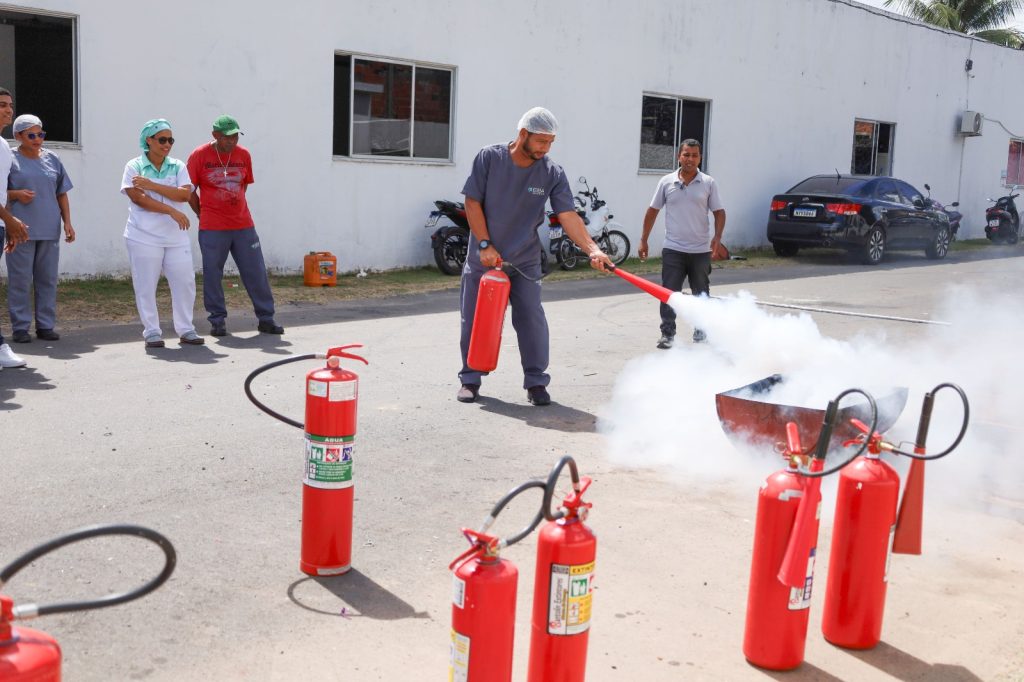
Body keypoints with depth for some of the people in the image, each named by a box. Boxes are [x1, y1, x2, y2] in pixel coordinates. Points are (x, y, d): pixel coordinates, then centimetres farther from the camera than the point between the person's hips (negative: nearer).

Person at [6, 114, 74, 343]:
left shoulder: (52, 159, 12)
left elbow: (61, 194, 16)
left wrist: (67, 222, 9)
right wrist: (16, 194, -14)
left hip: (49, 230, 4)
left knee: (48, 279, 6)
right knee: (20, 280, -2)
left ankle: (46, 325, 14)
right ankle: (20, 327, 5)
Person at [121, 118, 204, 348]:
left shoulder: (178, 167, 9)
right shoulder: (134, 166, 0)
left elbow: (185, 194, -8)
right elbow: (140, 199, -12)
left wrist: (152, 185, -15)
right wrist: (172, 211, -18)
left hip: (176, 236, 3)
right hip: (144, 237, -3)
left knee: (185, 282, 3)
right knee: (146, 286, 1)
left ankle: (185, 330, 15)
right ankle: (152, 332, 11)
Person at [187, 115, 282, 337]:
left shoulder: (244, 155, 4)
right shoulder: (199, 156, -5)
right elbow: (189, 191, 1)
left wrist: (233, 208, 13)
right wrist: (204, 215, 2)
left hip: (243, 226, 3)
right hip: (212, 228, -3)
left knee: (256, 272, 3)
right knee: (212, 275, 1)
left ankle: (266, 319, 11)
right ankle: (218, 321, 13)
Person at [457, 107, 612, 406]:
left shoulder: (553, 173, -7)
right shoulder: (489, 158, -9)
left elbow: (568, 216, -14)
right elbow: (472, 203, -7)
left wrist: (592, 249, -29)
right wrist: (485, 245, -13)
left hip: (525, 260, 1)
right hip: (483, 256, 0)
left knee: (532, 319, -3)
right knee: (474, 319, 6)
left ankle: (536, 382, 8)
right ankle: (470, 379, 20)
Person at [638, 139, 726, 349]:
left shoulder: (709, 183, 1)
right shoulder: (666, 182, 2)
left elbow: (719, 212, 3)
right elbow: (653, 211, 8)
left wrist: (717, 237, -13)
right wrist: (643, 240, 7)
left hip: (701, 250, 1)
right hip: (673, 249, 0)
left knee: (701, 294, 12)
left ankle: (701, 331, 26)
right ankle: (667, 333, 4)